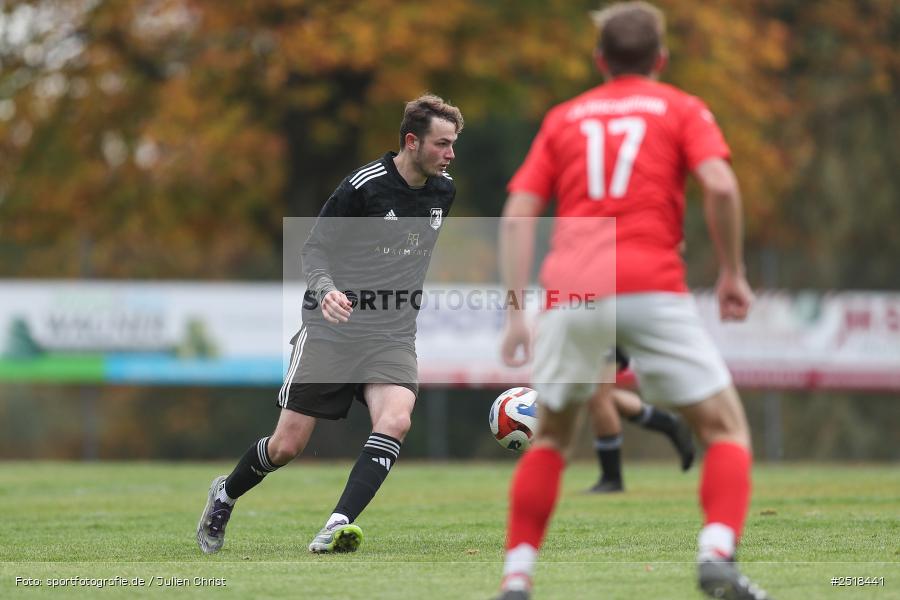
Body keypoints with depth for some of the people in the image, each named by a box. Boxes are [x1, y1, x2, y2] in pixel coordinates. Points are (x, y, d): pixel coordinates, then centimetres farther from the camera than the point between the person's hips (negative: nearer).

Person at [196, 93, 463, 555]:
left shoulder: (443, 191, 6)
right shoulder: (364, 185, -13)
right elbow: (315, 248, -9)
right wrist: (325, 289, -27)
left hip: (393, 335, 4)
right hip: (332, 329, -4)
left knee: (395, 421, -26)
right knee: (288, 445, -1)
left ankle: (337, 527, -30)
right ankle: (225, 495, 29)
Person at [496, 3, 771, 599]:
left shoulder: (563, 118, 21)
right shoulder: (681, 109, 13)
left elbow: (517, 216, 10)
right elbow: (720, 185, -6)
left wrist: (516, 311, 9)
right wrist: (733, 272, 3)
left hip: (570, 292, 3)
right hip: (652, 289, -3)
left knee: (550, 435, 20)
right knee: (726, 426, 5)